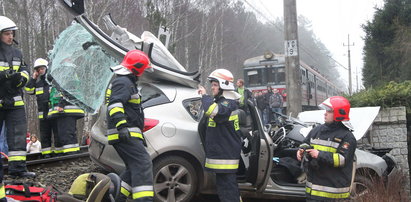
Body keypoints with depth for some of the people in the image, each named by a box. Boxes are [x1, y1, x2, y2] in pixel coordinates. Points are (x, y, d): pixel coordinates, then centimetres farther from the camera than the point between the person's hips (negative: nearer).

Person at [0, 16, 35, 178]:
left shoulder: (17, 53, 15)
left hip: (14, 102, 5)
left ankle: (17, 167, 0)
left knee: (18, 134, -2)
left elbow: (25, 72, 12)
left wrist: (20, 78, -10)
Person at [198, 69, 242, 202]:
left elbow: (213, 111, -36)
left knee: (228, 187, -10)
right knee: (222, 185, 18)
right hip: (221, 154, 11)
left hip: (226, 155, -11)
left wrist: (205, 96, -24)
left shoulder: (228, 103, -16)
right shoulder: (221, 102, 18)